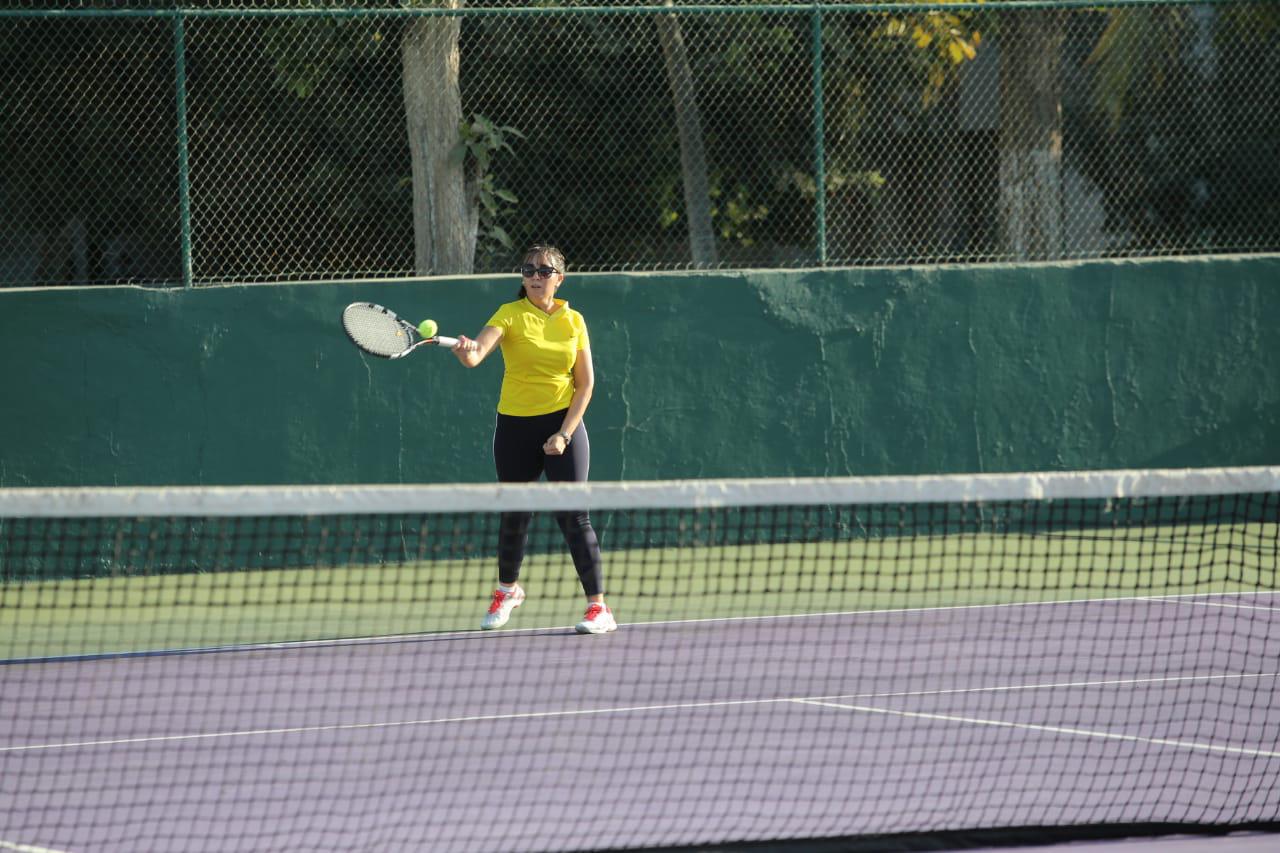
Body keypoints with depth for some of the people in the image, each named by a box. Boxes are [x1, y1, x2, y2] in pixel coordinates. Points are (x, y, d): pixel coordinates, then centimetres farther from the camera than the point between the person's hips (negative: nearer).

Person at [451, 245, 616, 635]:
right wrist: (467, 352, -47)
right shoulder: (510, 315, -3)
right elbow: (479, 349, -22)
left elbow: (585, 383, 1)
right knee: (514, 514, 11)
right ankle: (507, 590, 36)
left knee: (573, 514, -8)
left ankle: (598, 607, -4)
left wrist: (564, 434, -10)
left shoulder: (573, 321, 2)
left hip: (562, 425, -1)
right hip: (515, 426, 1)